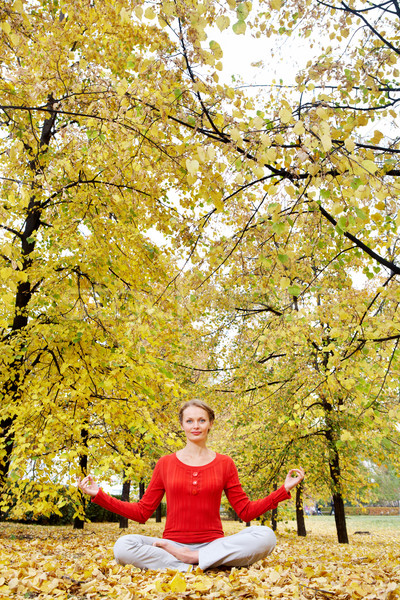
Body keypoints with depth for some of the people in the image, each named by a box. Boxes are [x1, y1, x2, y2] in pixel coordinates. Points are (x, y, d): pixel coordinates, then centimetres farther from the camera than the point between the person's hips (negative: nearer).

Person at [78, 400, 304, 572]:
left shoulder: (225, 464, 6)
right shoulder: (165, 464, 6)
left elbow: (246, 511, 7)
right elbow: (142, 512, 9)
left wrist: (284, 489, -3)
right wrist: (99, 495, 1)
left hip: (213, 545, 1)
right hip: (172, 544, 0)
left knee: (265, 536, -27)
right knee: (123, 546, -28)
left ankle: (195, 557, -22)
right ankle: (185, 567, -23)